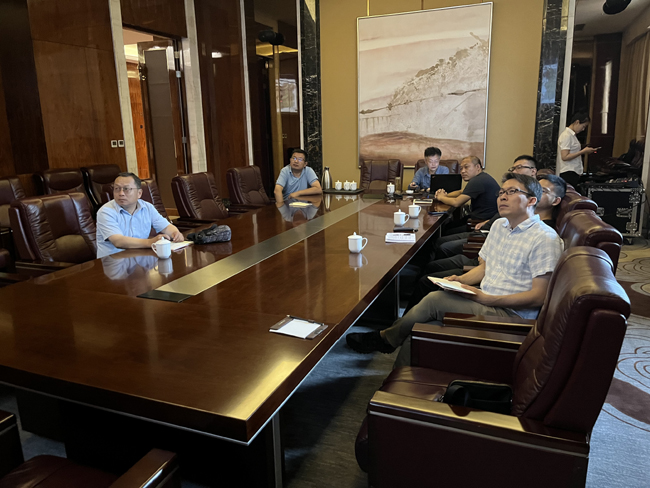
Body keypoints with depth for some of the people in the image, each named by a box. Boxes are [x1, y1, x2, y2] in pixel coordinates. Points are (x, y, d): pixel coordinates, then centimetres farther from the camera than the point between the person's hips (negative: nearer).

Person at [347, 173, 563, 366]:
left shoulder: (545, 239, -13)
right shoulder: (499, 225, 14)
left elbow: (538, 296, -17)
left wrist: (488, 299, -22)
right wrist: (460, 280, 1)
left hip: (511, 313, -8)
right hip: (485, 301, 8)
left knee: (435, 300, -22)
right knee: (419, 332, -12)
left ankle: (385, 337, 0)